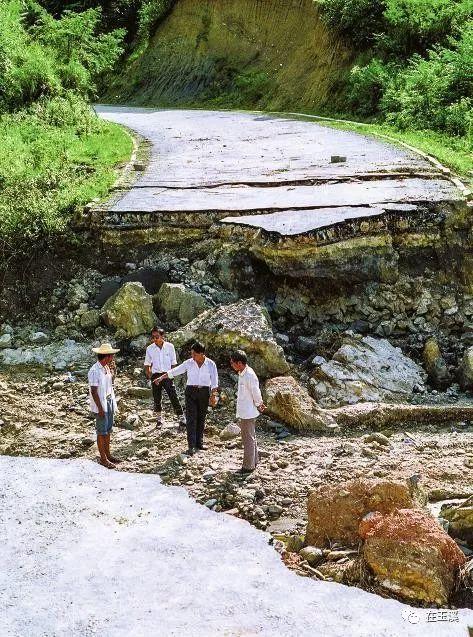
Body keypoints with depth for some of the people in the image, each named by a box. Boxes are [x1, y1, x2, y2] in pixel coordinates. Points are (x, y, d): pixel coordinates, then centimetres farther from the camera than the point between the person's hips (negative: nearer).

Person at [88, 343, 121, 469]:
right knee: (102, 432, 1)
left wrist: (112, 370, 7)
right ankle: (103, 458, 10)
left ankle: (108, 454, 29)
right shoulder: (95, 371, -21)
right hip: (100, 404, -9)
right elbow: (94, 391, -20)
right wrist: (100, 408, -20)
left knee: (108, 430, 17)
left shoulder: (106, 367, 5)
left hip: (109, 401, 9)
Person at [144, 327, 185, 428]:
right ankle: (159, 419, 23)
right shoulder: (150, 349, -1)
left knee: (174, 397, -5)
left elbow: (173, 363, 5)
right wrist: (149, 376, 1)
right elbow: (147, 364, 8)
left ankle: (182, 418, 1)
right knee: (157, 399, 7)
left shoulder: (170, 346, -4)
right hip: (156, 375, 1)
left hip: (167, 375, -1)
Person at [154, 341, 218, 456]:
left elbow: (214, 381, -7)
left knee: (201, 418, 7)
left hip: (204, 392, 0)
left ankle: (199, 443, 18)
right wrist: (161, 378, -3)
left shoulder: (210, 364, -5)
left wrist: (213, 395, -13)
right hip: (191, 391, 0)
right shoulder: (189, 363, -1)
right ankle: (191, 446, -9)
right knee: (191, 418, -7)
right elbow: (174, 371, 1)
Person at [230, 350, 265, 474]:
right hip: (245, 412, 10)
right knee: (251, 437, 20)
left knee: (248, 439, -2)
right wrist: (259, 404, 12)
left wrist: (258, 406, -4)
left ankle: (248, 466, 6)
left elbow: (256, 393, -18)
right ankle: (254, 461, 32)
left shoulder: (249, 375, -24)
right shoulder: (243, 373, 7)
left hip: (248, 413, -10)